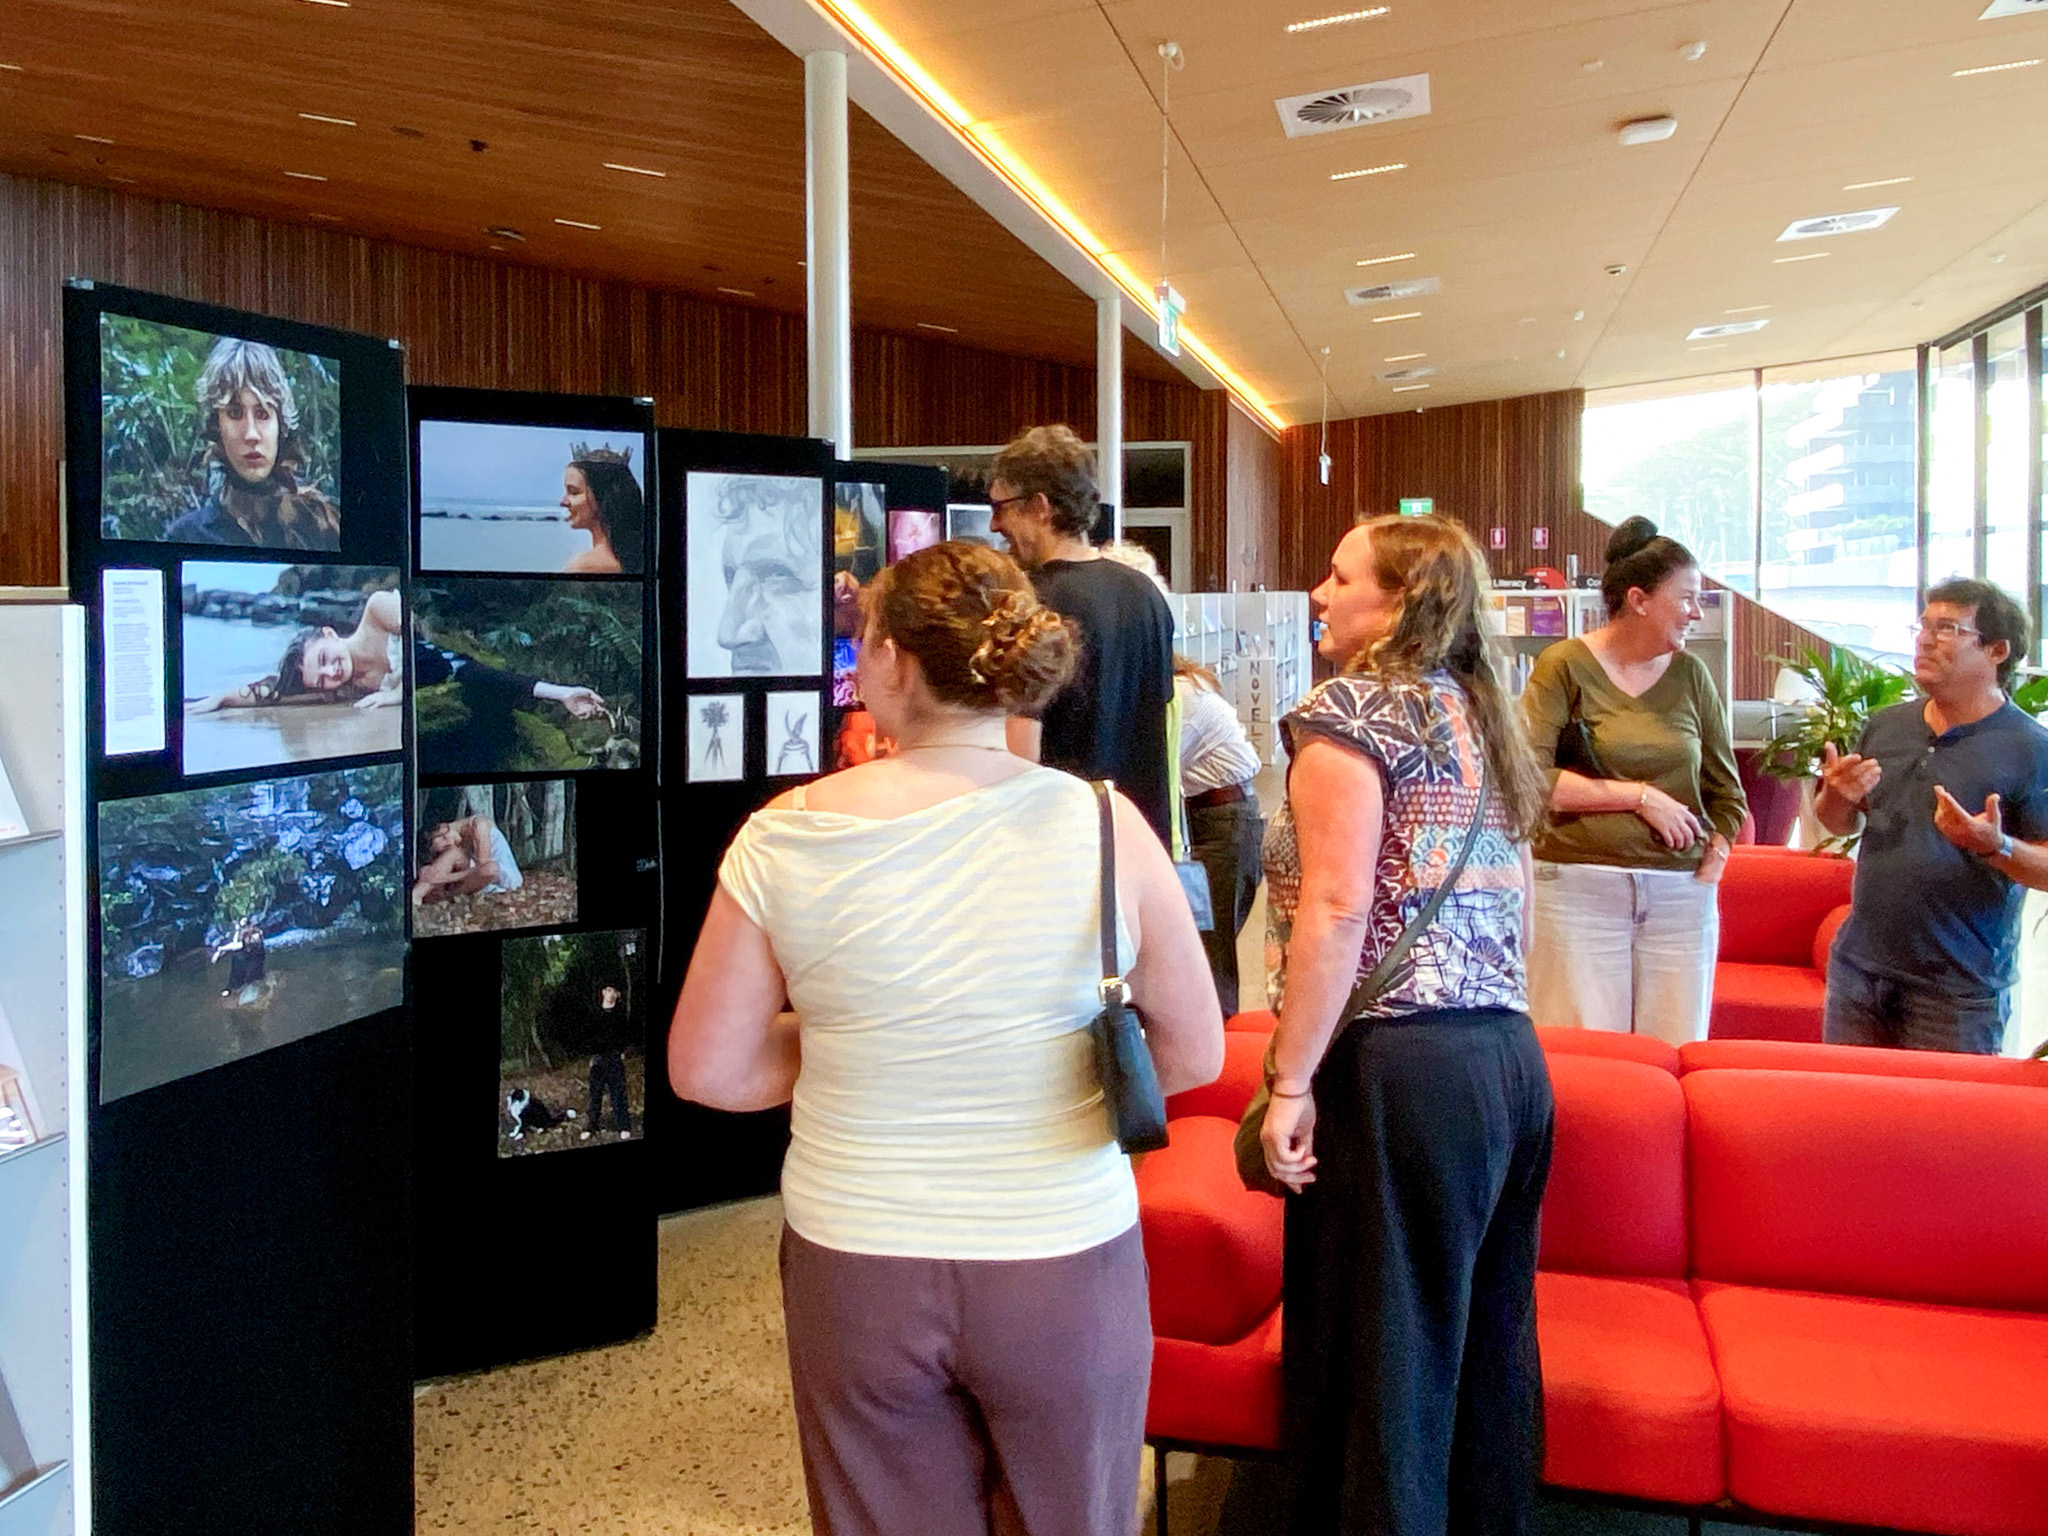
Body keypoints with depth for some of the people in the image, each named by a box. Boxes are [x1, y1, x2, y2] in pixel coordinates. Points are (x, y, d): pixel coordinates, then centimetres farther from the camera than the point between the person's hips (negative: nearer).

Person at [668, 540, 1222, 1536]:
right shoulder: (1103, 826, -13)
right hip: (1065, 1265, 0)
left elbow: (707, 1070, -4)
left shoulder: (786, 834, -12)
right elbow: (1194, 1054, -4)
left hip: (854, 1273, 1)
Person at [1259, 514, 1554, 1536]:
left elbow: (1336, 911, -17)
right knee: (1487, 1348, 16)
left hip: (1401, 1069, -8)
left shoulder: (1351, 708, -8)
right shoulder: (1478, 716, 16)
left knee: (1378, 1363, 2)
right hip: (1510, 1054, 8)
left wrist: (1290, 1082, -14)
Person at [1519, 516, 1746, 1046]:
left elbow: (1727, 793, 16)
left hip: (1680, 897, 4)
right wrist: (1638, 795, -9)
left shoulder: (1690, 674, 12)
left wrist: (1704, 879, 4)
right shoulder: (1566, 665, -2)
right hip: (1580, 888, -4)